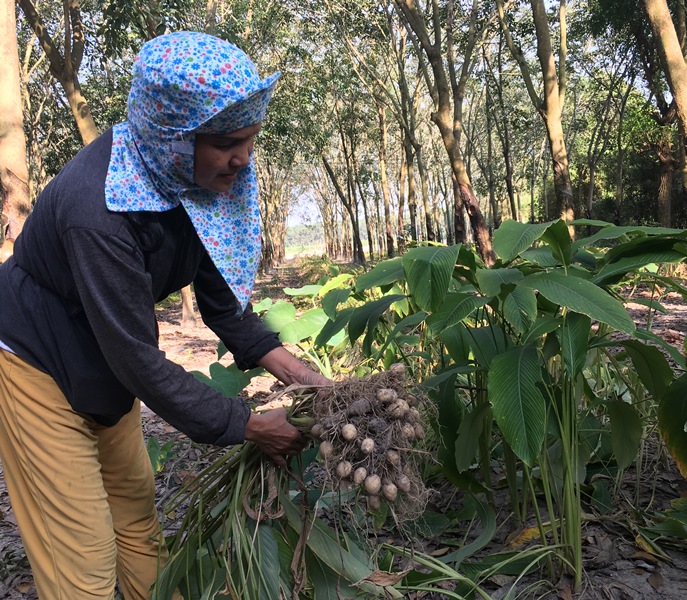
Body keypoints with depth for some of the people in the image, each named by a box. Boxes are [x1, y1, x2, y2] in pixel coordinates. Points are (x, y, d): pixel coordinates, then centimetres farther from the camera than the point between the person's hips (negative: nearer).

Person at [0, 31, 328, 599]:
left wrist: (292, 369, -12)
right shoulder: (98, 208, -36)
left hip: (103, 367, 7)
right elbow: (138, 357, -31)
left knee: (136, 504, 19)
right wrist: (249, 425, -23)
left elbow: (218, 293, -4)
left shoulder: (197, 173, -12)